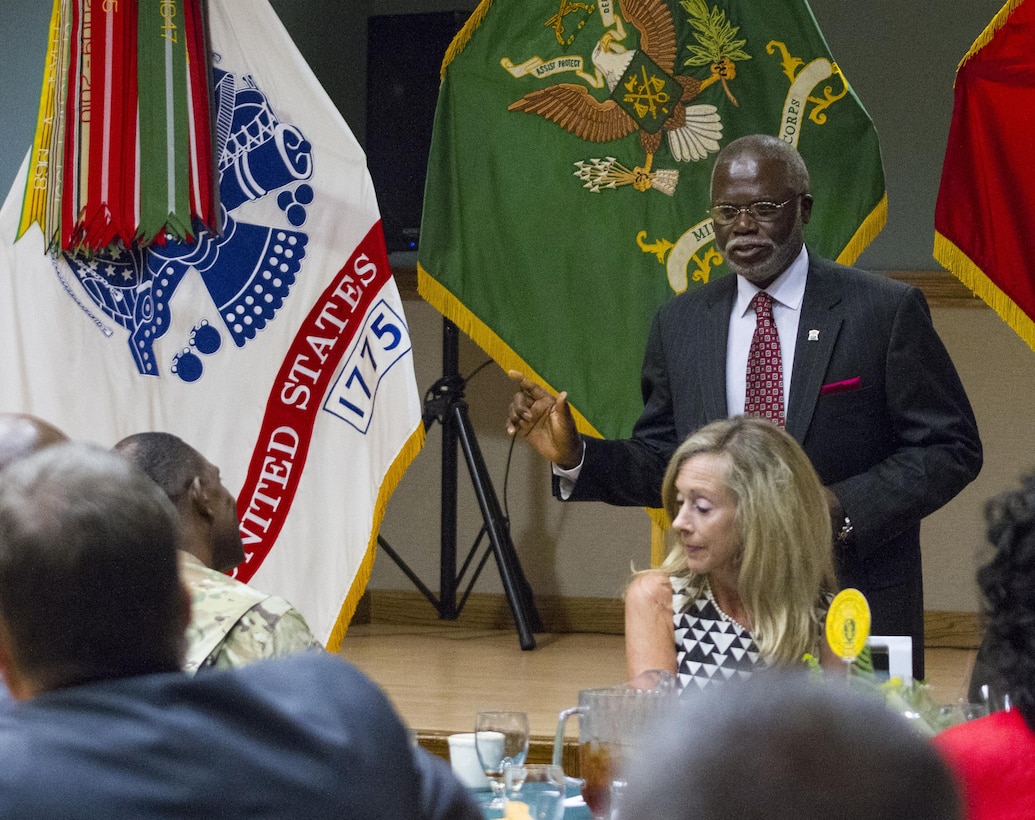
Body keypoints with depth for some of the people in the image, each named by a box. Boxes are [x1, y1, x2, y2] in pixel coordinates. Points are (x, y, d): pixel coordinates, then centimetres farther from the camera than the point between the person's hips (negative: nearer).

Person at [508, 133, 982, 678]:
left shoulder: (886, 311, -3)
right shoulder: (680, 323, 9)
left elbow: (951, 448, -5)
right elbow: (664, 466, 12)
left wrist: (844, 508, -18)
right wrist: (575, 456, -6)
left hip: (856, 612, -3)